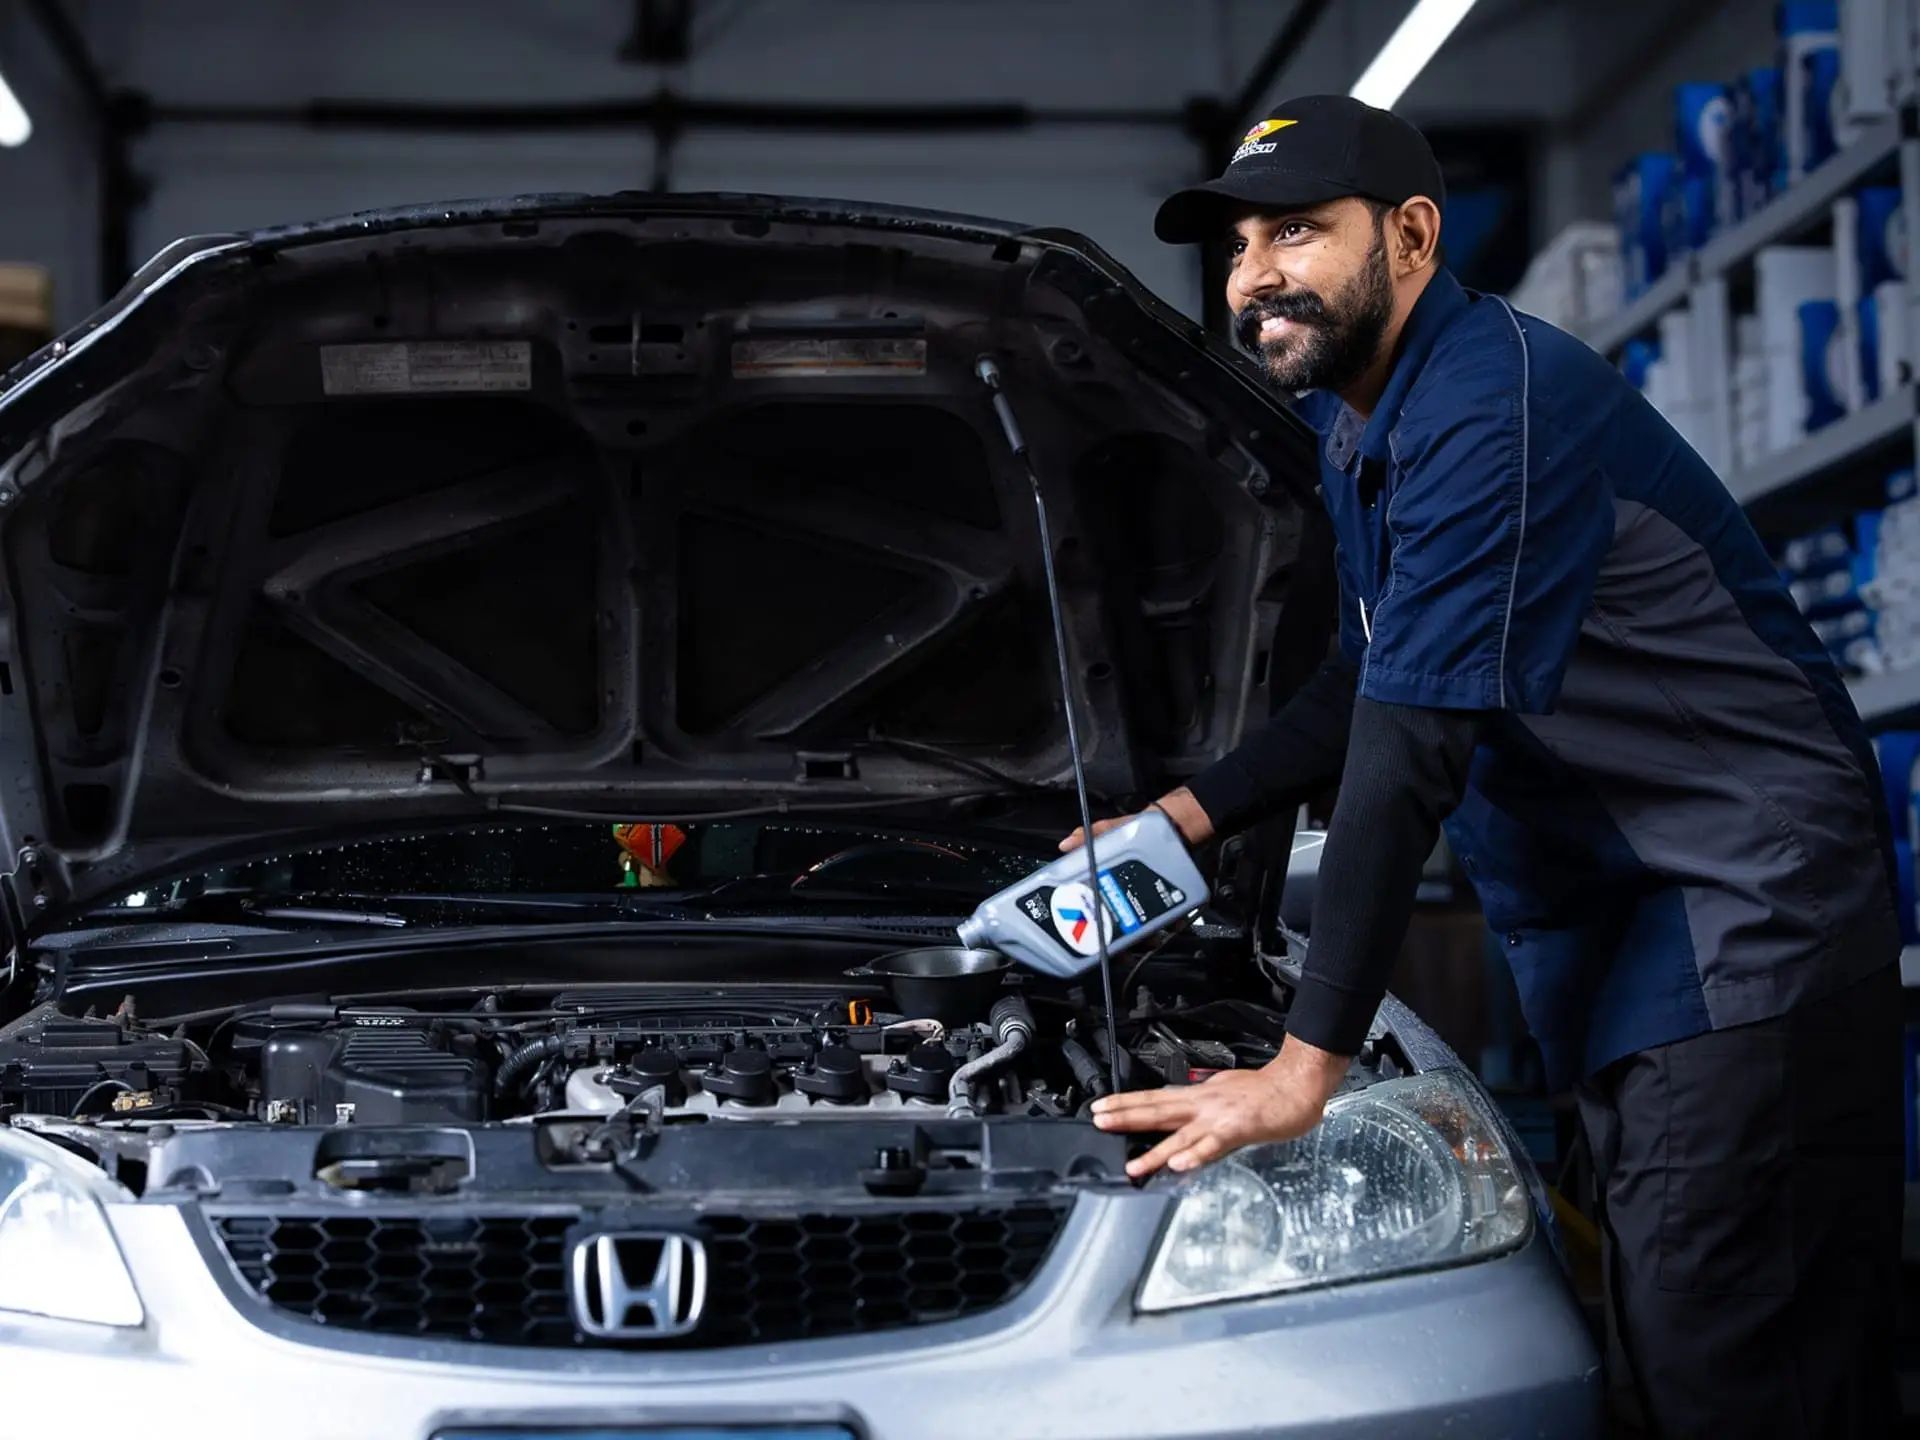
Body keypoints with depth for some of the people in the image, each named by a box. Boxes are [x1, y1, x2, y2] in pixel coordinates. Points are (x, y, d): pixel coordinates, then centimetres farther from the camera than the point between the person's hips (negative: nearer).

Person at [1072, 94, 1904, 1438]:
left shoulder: (1494, 402, -20)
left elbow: (1412, 749, -25)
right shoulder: (1362, 428, 13)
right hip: (1613, 934, 10)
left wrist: (1306, 1067, -25)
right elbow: (1371, 683, 26)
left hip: (1741, 930, -10)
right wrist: (1188, 815, 15)